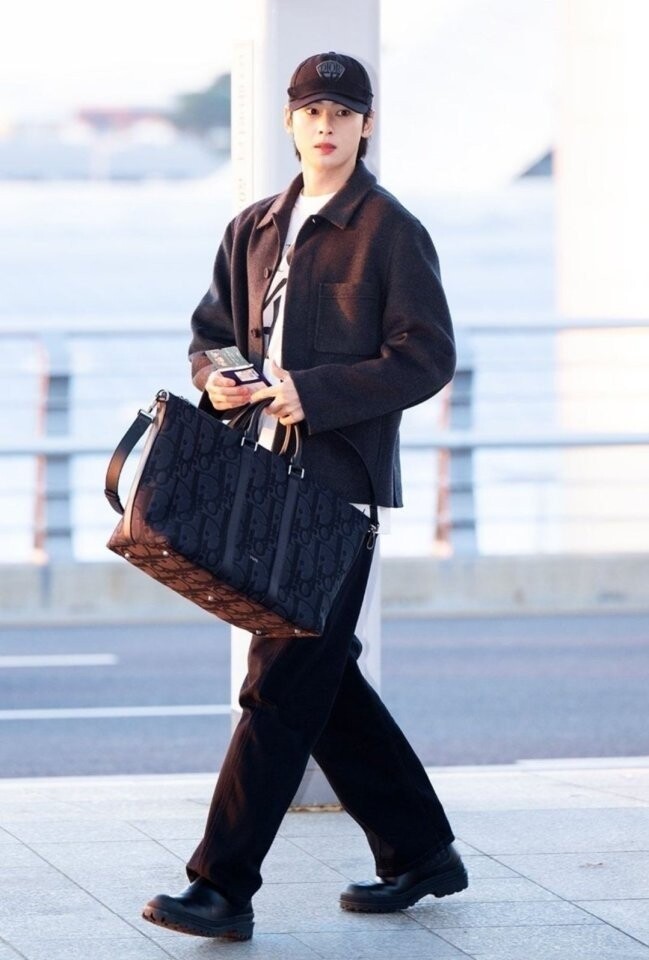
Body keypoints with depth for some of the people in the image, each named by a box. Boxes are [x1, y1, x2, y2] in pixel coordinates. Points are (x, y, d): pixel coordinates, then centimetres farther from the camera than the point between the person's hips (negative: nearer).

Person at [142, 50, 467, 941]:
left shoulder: (391, 231, -5)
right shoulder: (255, 228, 15)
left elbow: (426, 358, -10)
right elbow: (211, 330, 21)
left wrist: (314, 394, -19)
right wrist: (216, 377, -2)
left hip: (340, 482, -8)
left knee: (282, 683, -10)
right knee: (322, 677, 12)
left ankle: (224, 888, -10)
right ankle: (422, 852, 25)